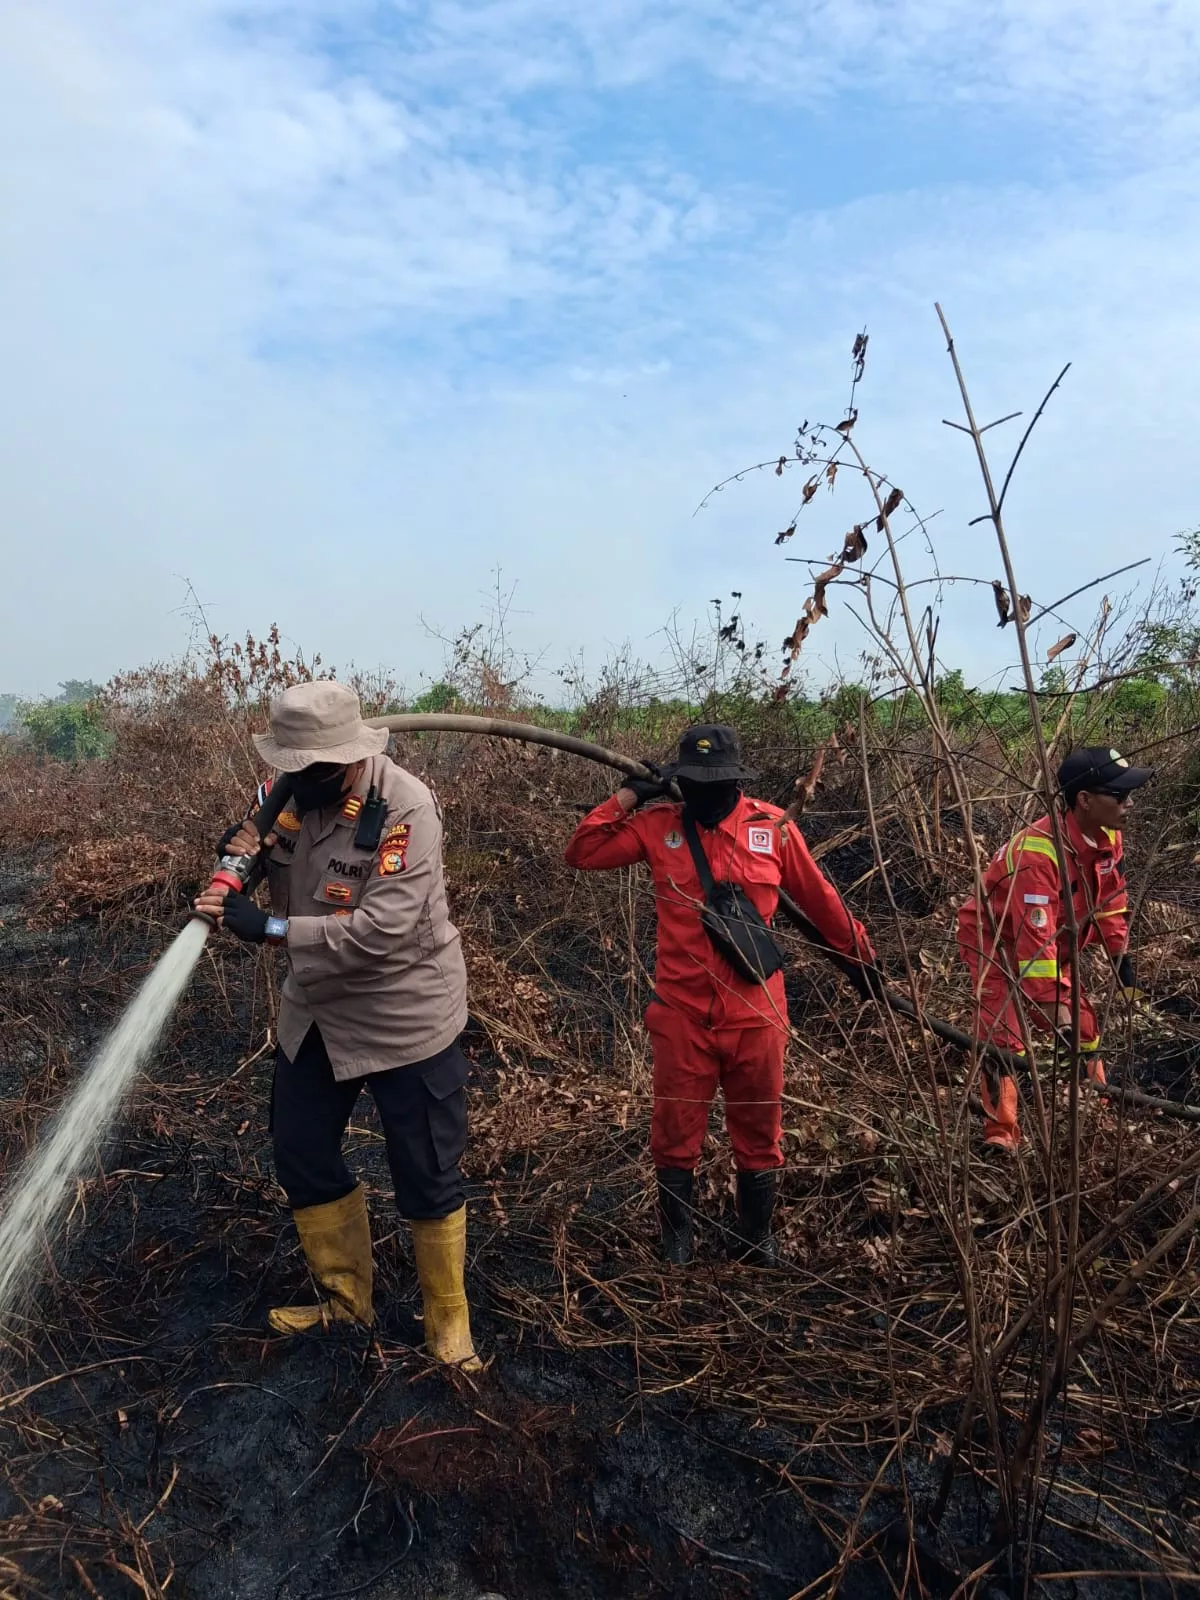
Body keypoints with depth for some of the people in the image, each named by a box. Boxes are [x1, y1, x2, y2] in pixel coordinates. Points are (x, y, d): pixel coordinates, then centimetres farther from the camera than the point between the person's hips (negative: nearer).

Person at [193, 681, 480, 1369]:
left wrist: (267, 927, -28)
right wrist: (257, 850, -13)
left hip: (404, 1021, -7)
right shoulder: (304, 794, -3)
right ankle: (346, 1296, 42)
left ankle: (449, 1322, 31)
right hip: (316, 1014, 7)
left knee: (428, 1178, 7)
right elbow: (295, 892, 9)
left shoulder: (405, 807, -24)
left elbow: (383, 930, -30)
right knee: (303, 1157, 18)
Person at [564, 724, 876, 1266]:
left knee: (758, 1130, 16)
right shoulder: (659, 826, -2)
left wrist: (859, 954, 15)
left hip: (755, 1011, 0)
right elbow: (583, 852, -3)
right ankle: (676, 1237, 33)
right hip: (682, 1011, 0)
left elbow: (820, 899, 7)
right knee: (675, 1130, 11)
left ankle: (758, 1235, 38)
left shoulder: (773, 827, -3)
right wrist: (628, 796, -9)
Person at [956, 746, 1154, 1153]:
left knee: (1084, 1024, 13)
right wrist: (1054, 1009, -36)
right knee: (1003, 1040, -16)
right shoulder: (1038, 852, -38)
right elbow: (1034, 941, -38)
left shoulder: (1108, 836, -12)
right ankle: (1001, 1137, -6)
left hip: (1051, 943, 8)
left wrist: (1122, 960, 7)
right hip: (994, 941, -8)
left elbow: (1111, 901, 5)